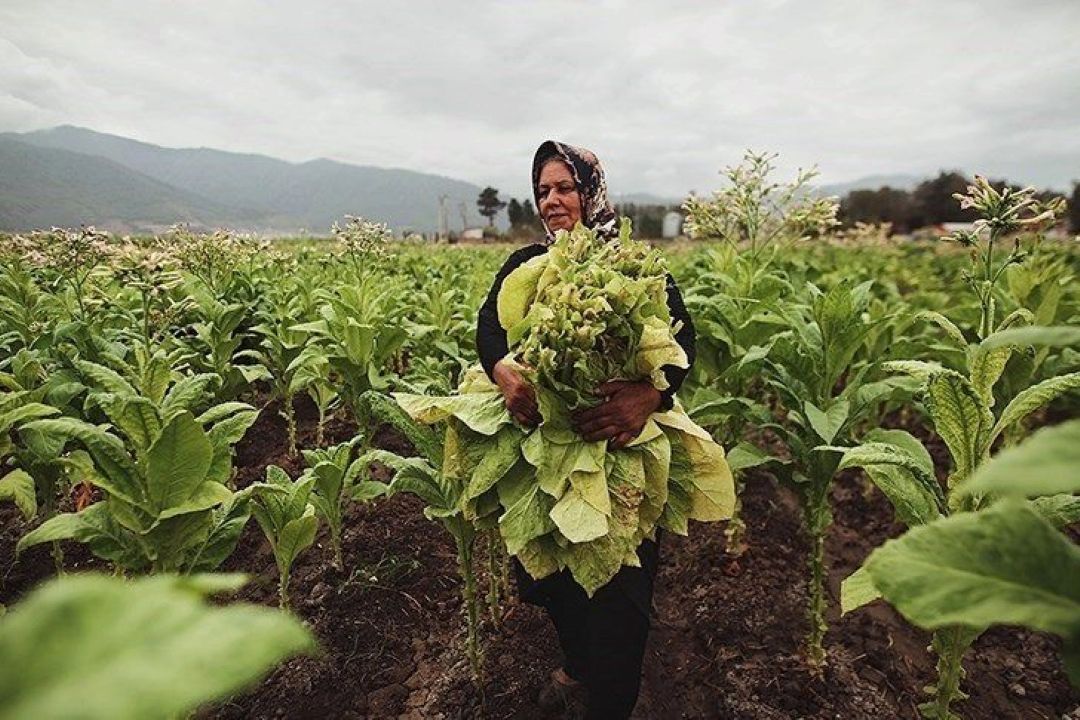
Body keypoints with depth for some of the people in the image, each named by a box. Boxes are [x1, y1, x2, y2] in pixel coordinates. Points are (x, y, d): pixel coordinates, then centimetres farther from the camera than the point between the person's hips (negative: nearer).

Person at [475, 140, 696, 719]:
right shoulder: (526, 264, 9)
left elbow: (681, 335, -16)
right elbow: (489, 323, -9)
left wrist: (650, 393, -38)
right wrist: (504, 372, -32)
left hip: (620, 447, -3)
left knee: (618, 589, 2)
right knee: (551, 569, 18)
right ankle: (577, 669, 50)